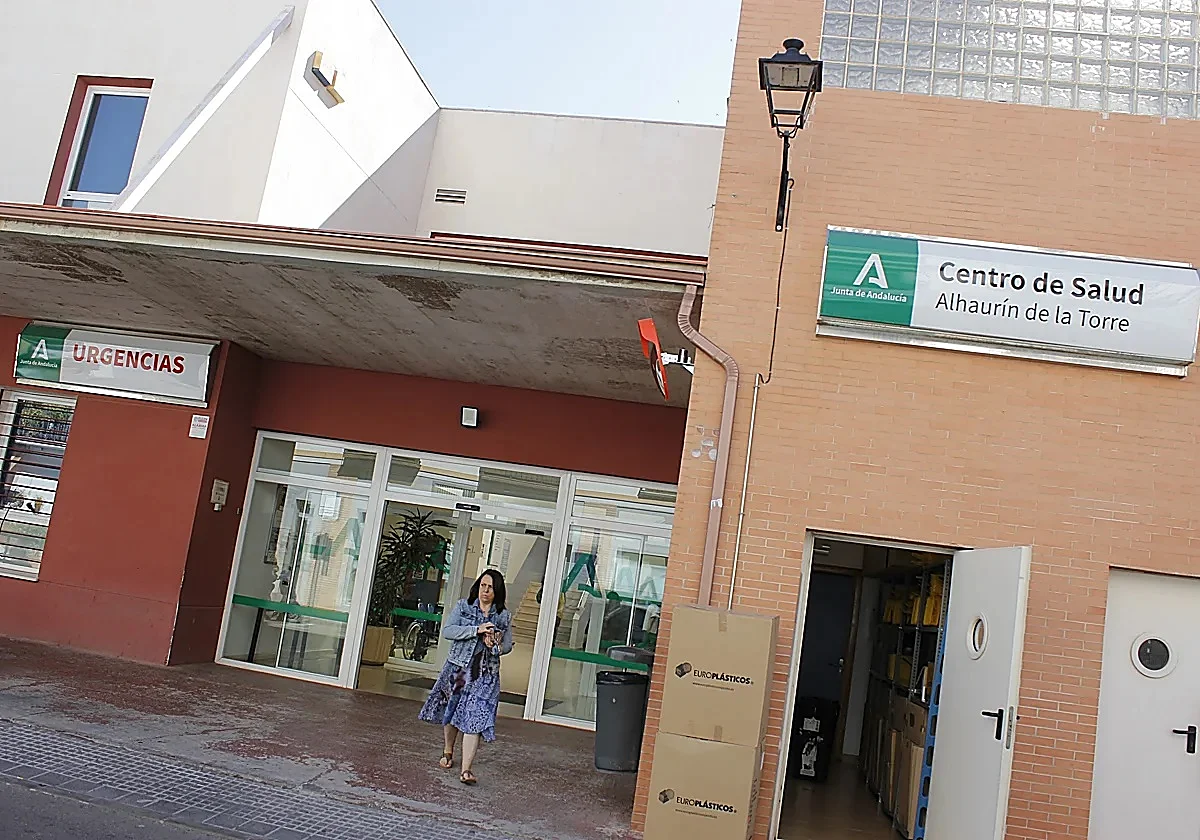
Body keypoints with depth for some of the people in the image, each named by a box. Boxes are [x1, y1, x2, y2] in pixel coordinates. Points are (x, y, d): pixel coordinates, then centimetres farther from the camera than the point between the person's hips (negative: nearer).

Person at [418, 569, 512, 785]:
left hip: (485, 674, -1)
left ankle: (466, 769, -11)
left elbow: (508, 645, 13)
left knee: (475, 719, -10)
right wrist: (476, 630, -19)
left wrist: (495, 646, -10)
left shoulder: (504, 616, 4)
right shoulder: (463, 606, 0)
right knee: (450, 712, 15)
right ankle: (448, 752, 41)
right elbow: (447, 630, -11)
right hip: (458, 668, 1)